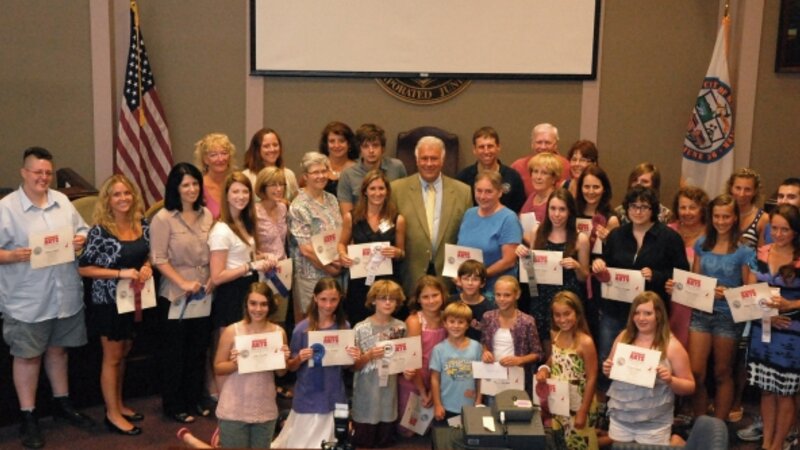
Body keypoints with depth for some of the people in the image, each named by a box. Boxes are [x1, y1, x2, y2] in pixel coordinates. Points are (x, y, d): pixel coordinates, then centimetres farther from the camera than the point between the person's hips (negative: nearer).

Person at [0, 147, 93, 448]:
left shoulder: (62, 201, 6)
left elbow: (83, 230, 13)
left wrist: (82, 241, -8)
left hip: (65, 294, 5)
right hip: (26, 300, -5)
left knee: (58, 349, 20)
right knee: (28, 356, 6)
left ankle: (62, 403, 36)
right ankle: (28, 417, 19)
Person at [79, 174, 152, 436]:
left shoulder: (142, 226, -1)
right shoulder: (100, 231, -17)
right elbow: (83, 268, -15)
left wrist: (147, 267, -9)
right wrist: (120, 273, -24)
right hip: (109, 302, -6)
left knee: (123, 355, 18)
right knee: (112, 358, 6)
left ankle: (118, 404, 33)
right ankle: (112, 414, 18)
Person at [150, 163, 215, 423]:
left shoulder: (206, 214, 4)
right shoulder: (163, 218, -11)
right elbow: (158, 259, -13)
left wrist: (212, 279, -3)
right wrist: (183, 283, -18)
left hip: (204, 293, 5)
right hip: (174, 294, -5)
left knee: (199, 349, 13)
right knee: (174, 351, 6)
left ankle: (195, 400, 28)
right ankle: (173, 406, 19)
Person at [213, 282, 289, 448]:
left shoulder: (279, 332, -3)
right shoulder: (232, 331, -10)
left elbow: (281, 373, 7)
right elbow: (218, 368, -2)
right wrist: (234, 363, -20)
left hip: (265, 410, 3)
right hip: (234, 410, -3)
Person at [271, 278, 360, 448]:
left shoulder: (344, 327, -1)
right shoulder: (302, 328, -8)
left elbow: (347, 365, 9)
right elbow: (291, 367, -1)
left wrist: (354, 358, -12)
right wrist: (299, 359, -21)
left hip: (334, 399, 2)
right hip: (307, 400, -2)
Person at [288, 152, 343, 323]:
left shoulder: (331, 200, 10)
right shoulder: (299, 206, -10)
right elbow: (306, 249, -13)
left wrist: (340, 261, -4)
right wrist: (328, 267, -8)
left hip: (335, 272, 6)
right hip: (311, 275, -6)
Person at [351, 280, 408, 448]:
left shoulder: (401, 327, 1)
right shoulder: (361, 328, -8)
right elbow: (354, 365, -5)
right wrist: (369, 355, -23)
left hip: (390, 390, 3)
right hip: (366, 394, -3)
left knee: (386, 442, 14)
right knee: (363, 443, 7)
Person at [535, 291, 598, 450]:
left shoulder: (585, 342, -19)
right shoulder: (555, 336, 0)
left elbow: (591, 379, -17)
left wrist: (583, 412, -17)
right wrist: (544, 369, -7)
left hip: (577, 407, -6)